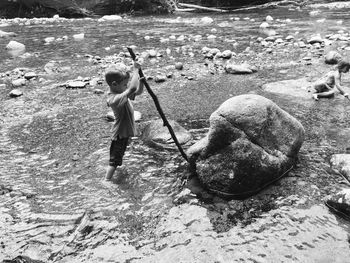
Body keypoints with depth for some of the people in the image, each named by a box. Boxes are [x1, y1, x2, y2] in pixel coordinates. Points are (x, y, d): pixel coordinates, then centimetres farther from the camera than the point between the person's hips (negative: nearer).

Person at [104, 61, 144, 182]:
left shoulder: (120, 92, -2)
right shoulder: (115, 99, -31)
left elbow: (138, 91, 7)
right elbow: (133, 88, -45)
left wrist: (141, 80, -13)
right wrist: (135, 70, -34)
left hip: (124, 132, 10)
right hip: (120, 134, -10)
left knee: (116, 158, 25)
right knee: (114, 160, 1)